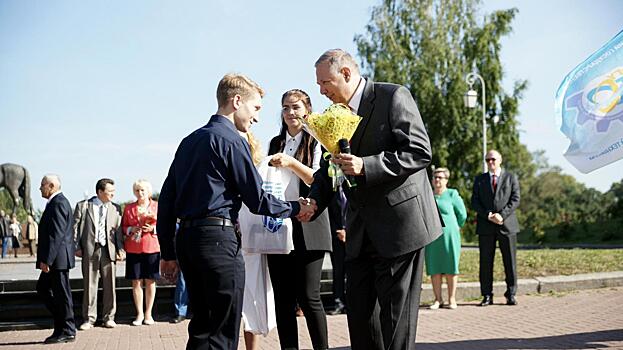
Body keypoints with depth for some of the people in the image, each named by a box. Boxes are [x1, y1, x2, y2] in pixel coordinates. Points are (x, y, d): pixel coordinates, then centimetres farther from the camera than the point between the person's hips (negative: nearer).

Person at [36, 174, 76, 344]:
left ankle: (67, 331, 6)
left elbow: (56, 234, -22)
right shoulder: (56, 203, 17)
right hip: (54, 260, 11)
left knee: (61, 293, -3)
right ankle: (62, 321, 20)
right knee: (42, 288, 16)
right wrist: (45, 259, 20)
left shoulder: (58, 204, -16)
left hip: (58, 259, -11)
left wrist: (46, 260, -23)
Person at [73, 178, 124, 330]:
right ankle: (88, 319, 11)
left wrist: (120, 249, -2)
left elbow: (119, 230, 8)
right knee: (89, 285, 2)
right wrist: (77, 247, -4)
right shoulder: (83, 206, 4)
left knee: (109, 285, 5)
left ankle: (109, 317, 16)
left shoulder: (115, 208, 10)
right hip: (89, 250, -2)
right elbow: (75, 227, 4)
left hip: (109, 250, 2)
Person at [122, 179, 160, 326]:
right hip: (133, 249, 1)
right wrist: (131, 229, -8)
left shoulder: (157, 206, 7)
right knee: (136, 281, 0)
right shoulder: (129, 208, 11)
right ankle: (139, 314, 8)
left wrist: (153, 228, -11)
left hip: (151, 248, -1)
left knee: (150, 281, 2)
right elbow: (123, 227, 13)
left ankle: (148, 313, 11)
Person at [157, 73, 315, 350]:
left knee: (202, 326, 14)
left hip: (186, 237, 8)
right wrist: (295, 208, 8)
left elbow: (166, 198, 16)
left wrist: (168, 252, 19)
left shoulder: (189, 141, 17)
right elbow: (257, 200, -8)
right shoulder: (231, 140, -7)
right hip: (218, 237, -8)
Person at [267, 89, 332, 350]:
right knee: (283, 299, 4)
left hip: (307, 227, -5)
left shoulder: (316, 141, 3)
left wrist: (291, 163, -21)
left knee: (308, 297, -8)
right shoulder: (276, 143, 17)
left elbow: (320, 180, -9)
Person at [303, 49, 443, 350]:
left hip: (400, 224, -7)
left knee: (396, 314, -2)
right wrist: (314, 200, -2)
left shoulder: (393, 97, -8)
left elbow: (420, 152, -15)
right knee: (358, 311, 9)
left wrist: (366, 166, -23)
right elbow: (329, 168, 17)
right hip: (361, 232, 7)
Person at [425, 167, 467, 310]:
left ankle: (452, 299, 6)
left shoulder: (452, 194, -2)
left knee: (450, 268, 1)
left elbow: (462, 214, 6)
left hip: (449, 237, -3)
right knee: (434, 269, 2)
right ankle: (438, 299, 8)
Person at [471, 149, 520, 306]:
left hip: (507, 224, -1)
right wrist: (488, 216, -10)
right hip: (485, 227, 1)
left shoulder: (511, 177, 10)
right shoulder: (479, 179, 14)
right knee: (485, 262, 0)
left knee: (510, 262, 0)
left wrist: (502, 215, -13)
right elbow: (475, 202, 6)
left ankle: (511, 295, 6)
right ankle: (487, 296, 4)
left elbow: (515, 199, 0)